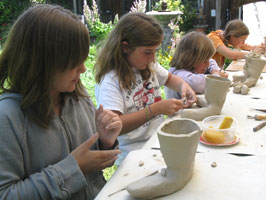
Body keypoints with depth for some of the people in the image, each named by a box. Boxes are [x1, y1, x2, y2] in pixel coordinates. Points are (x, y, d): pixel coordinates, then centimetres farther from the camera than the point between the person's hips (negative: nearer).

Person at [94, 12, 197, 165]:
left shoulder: (149, 66, 8)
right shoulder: (110, 81, -16)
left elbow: (169, 78, 28)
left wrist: (183, 85, 5)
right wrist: (155, 109, -29)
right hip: (133, 155, -7)